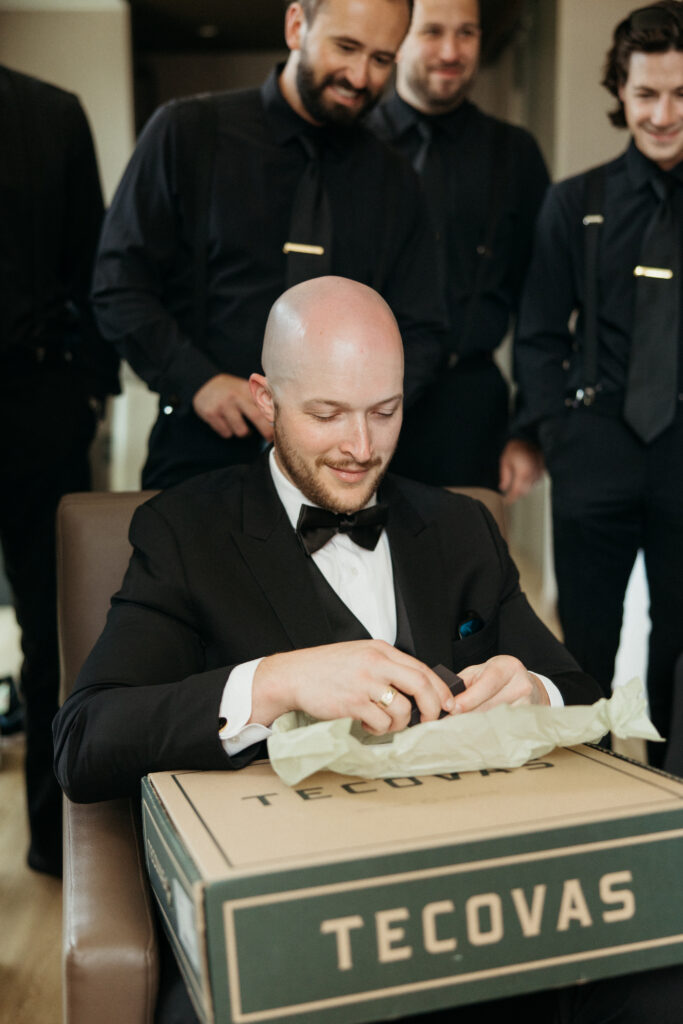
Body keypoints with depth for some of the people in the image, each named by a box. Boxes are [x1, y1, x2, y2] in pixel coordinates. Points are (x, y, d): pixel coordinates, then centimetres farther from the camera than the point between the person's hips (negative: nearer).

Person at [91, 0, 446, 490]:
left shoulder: (395, 183, 9)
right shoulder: (188, 133, 1)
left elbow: (419, 332, 10)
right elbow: (120, 287, -1)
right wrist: (197, 378, -16)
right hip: (200, 454, -2)